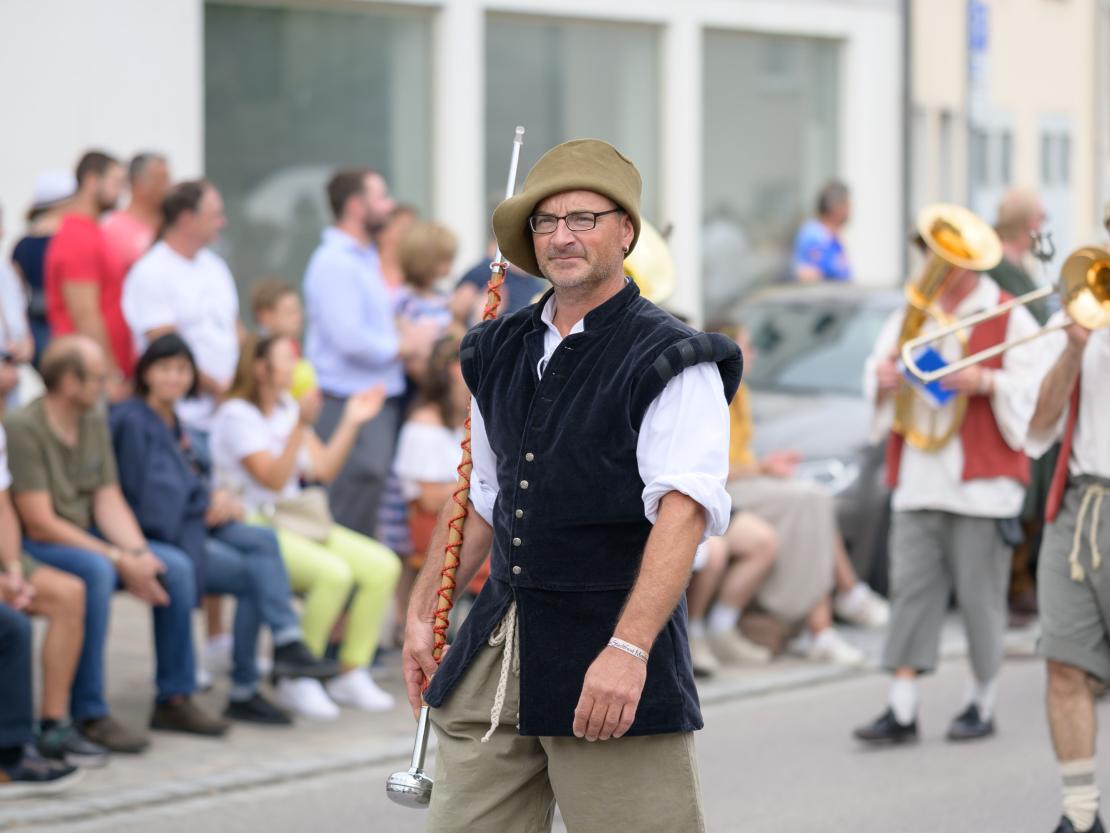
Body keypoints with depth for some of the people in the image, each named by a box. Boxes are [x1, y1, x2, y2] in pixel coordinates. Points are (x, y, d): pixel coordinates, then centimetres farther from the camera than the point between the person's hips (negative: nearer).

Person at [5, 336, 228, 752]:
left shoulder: (95, 422, 7)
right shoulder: (22, 429, -19)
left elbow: (108, 500, 6)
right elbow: (40, 524, -22)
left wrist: (139, 555, -13)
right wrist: (120, 560, -22)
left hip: (84, 536, 8)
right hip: (33, 547, -8)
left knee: (176, 566, -8)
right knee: (96, 573, -36)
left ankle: (174, 699, 0)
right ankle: (90, 714, -29)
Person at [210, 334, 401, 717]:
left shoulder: (288, 408, 15)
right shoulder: (236, 415, -10)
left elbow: (323, 469, 11)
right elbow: (274, 478, -18)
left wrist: (351, 422, 7)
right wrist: (300, 425, -25)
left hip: (297, 520, 8)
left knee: (383, 566, -12)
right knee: (334, 573, -32)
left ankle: (351, 672, -4)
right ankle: (297, 681, -18)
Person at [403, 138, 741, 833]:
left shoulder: (670, 361, -7)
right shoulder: (502, 352, 14)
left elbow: (683, 513, -19)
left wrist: (628, 648, -30)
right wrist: (423, 613, 21)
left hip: (610, 642, -6)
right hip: (497, 645, 6)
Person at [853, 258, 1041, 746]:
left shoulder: (1008, 318, 0)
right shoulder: (909, 316, 16)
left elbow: (1032, 390, -5)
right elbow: (878, 372, 20)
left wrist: (986, 383, -21)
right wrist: (883, 377, -3)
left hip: (980, 481, -4)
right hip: (917, 481, 4)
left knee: (980, 592, -1)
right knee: (911, 586, -1)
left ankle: (981, 703, 12)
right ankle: (901, 710, -2)